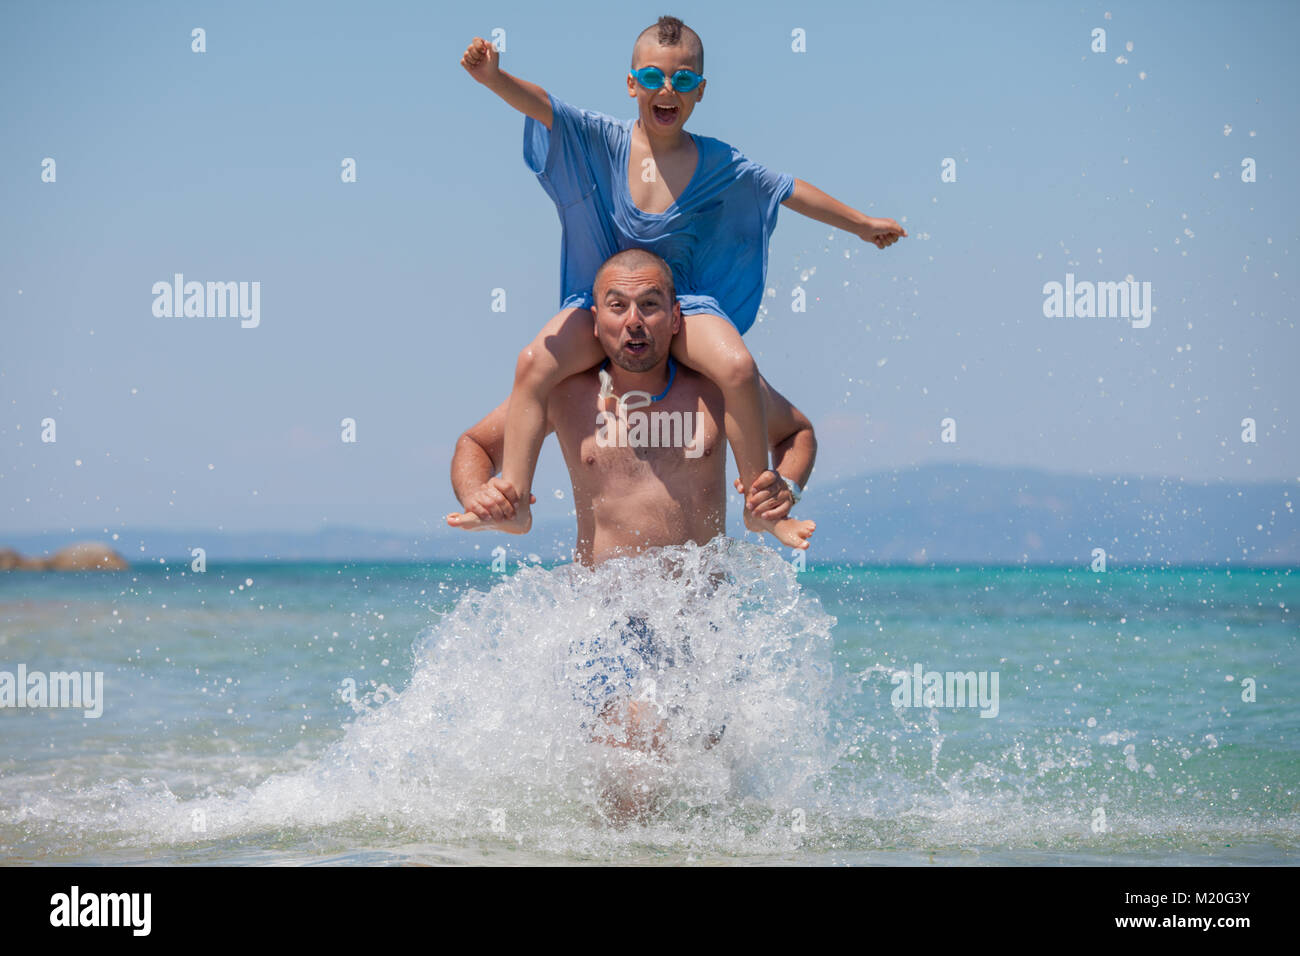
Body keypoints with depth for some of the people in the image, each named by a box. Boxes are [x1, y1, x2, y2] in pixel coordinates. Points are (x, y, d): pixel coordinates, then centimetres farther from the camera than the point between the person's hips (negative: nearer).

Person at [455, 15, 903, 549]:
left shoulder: (717, 165, -2)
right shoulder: (606, 141, -6)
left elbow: (789, 192, 10)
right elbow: (542, 107, -21)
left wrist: (862, 225, 18)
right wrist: (494, 78, -42)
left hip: (682, 304, 0)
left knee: (738, 368, -27)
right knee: (535, 362, -25)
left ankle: (761, 505, -8)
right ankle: (512, 500, -16)